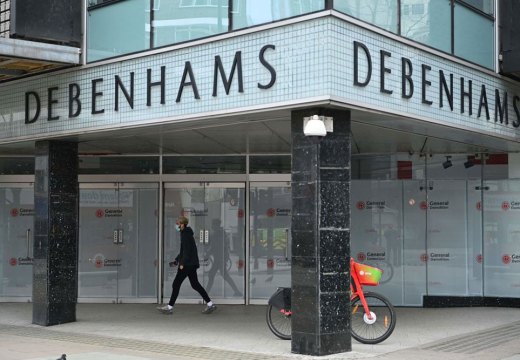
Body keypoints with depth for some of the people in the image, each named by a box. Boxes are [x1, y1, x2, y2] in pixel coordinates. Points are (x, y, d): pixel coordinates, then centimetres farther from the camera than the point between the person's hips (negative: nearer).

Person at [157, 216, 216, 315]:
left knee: (176, 284, -3)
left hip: (188, 264, -10)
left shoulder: (186, 235, -15)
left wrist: (182, 263, -20)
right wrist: (176, 260, 23)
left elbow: (187, 251, -21)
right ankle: (210, 304, 11)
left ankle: (170, 307, 4)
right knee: (195, 284, 12)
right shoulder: (187, 234, 16)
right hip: (191, 264, 10)